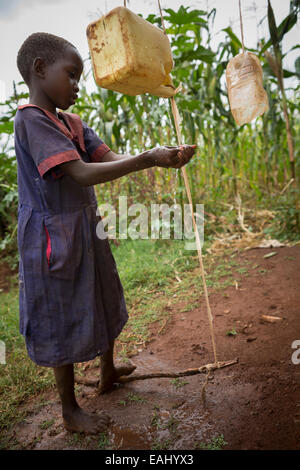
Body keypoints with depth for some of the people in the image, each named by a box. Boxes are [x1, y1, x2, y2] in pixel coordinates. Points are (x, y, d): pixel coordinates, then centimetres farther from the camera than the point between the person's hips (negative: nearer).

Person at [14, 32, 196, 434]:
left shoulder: (73, 123, 10)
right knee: (62, 321, 5)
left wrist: (163, 158, -14)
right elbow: (81, 174, -28)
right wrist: (147, 159, -29)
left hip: (85, 231, 9)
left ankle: (108, 372, 47)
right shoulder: (31, 120, -17)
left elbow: (110, 157, 0)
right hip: (54, 238, -9)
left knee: (102, 301, 22)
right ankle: (70, 411, 26)